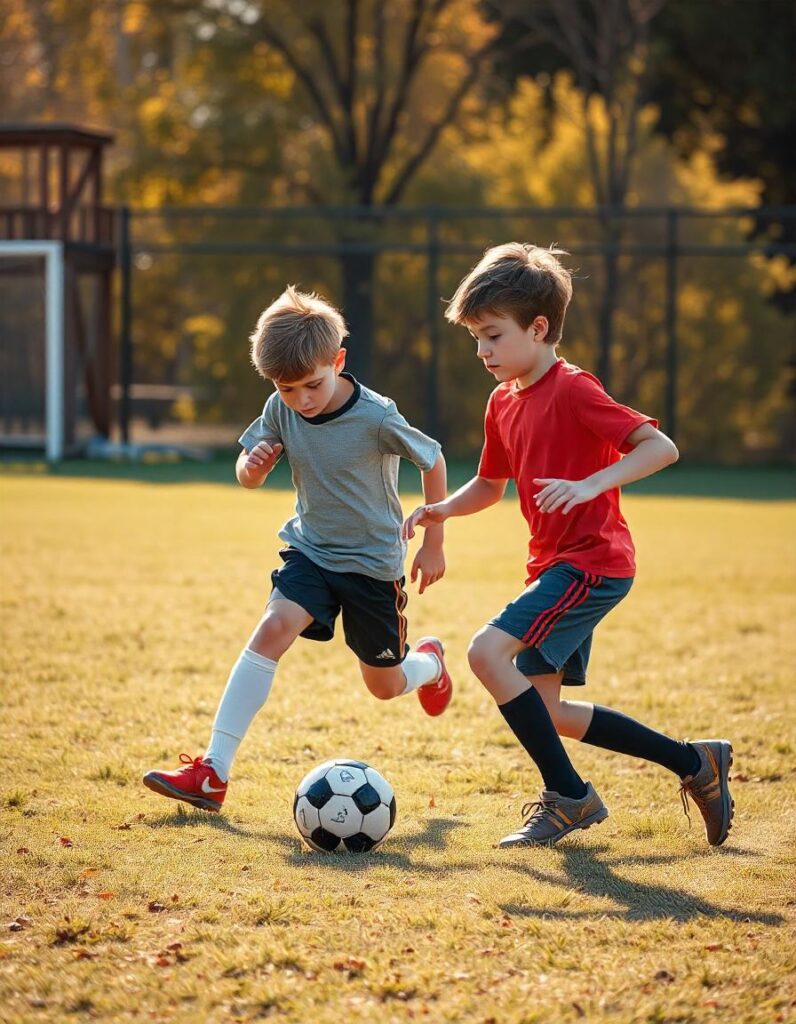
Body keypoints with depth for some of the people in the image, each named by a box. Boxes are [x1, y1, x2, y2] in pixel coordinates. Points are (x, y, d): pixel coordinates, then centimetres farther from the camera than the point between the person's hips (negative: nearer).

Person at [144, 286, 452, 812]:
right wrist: (252, 464, -23)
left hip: (374, 565, -3)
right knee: (272, 629, -22)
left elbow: (433, 461, -8)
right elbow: (250, 478, 2)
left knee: (385, 685, 10)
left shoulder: (376, 418, -24)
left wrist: (433, 545, -4)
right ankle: (213, 773, -24)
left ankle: (430, 660, 49)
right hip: (311, 550, 3)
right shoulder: (281, 411, -12)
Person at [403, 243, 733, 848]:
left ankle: (570, 796, -12)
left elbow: (660, 447, -21)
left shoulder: (572, 390, -15)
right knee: (541, 711, 11)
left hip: (592, 561, -10)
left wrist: (590, 485, -33)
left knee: (489, 652, -24)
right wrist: (440, 510, 5)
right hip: (554, 565, 10)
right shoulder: (503, 404, 11)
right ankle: (695, 763, 21)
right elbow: (491, 486, 24)